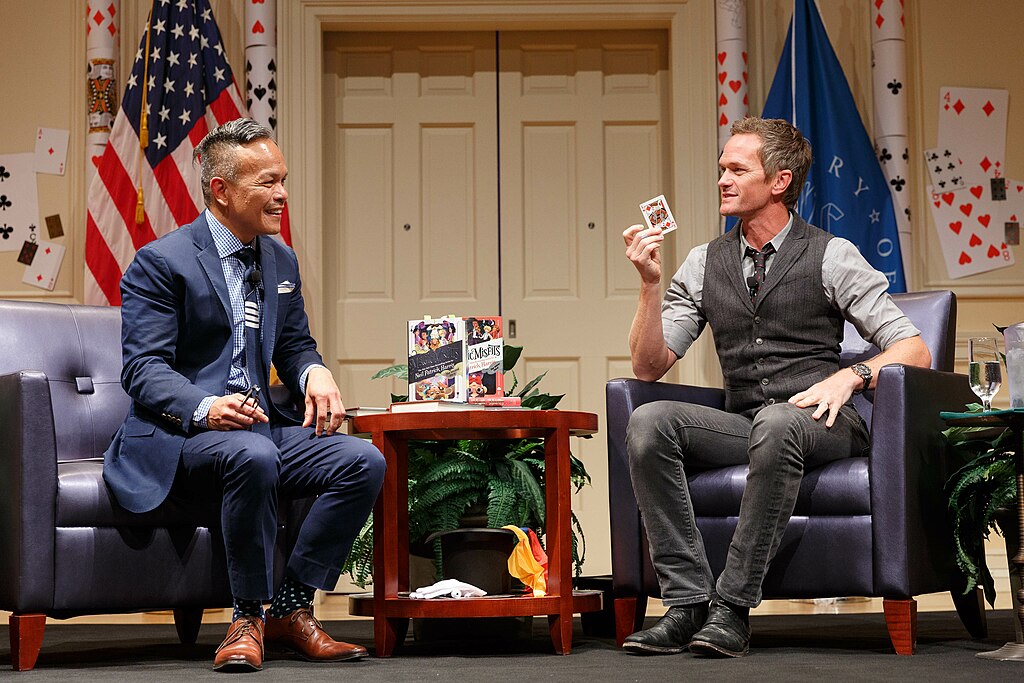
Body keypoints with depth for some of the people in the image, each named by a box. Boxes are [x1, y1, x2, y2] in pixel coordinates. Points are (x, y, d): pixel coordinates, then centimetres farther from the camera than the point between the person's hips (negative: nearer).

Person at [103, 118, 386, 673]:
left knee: (364, 461, -17)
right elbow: (144, 369, -12)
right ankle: (248, 617, -21)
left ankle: (290, 610, -8)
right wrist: (205, 408, -33)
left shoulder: (282, 261, 16)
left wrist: (315, 372, -3)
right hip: (179, 435, -7)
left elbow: (295, 346, 24)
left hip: (262, 424, 7)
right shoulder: (160, 262, -6)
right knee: (253, 455, -39)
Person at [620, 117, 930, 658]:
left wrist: (851, 375, -19)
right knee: (649, 421, -24)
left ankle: (732, 608, -32)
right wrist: (650, 282, -3)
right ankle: (688, 603, -26)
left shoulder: (832, 256, 4)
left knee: (776, 422, -39)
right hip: (742, 425, 4)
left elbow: (913, 351, 0)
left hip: (822, 424, -4)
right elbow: (649, 366, 10)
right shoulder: (704, 264, 14)